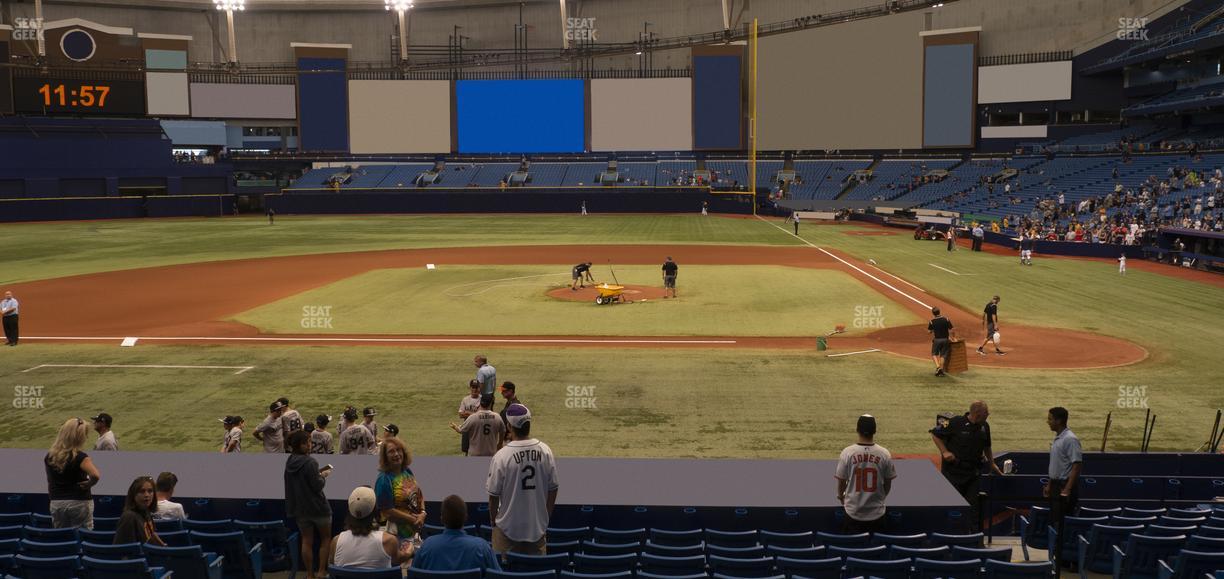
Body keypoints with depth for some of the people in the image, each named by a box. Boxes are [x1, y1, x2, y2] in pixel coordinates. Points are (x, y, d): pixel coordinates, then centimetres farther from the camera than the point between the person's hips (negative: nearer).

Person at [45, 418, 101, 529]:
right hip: (79, 502, -5)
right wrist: (89, 484, -11)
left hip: (56, 503, 5)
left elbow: (50, 482, 14)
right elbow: (96, 475, -30)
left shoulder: (49, 457, 3)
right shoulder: (80, 457, -15)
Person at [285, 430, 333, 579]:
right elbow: (318, 486, -21)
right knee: (326, 539, 10)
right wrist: (323, 475, -3)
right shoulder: (310, 462, -21)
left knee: (306, 541, 12)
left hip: (299, 507, 6)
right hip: (317, 507, -6)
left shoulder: (289, 462, 2)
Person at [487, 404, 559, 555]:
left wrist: (493, 521, 9)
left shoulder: (501, 456, -17)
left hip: (508, 527, -3)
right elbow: (553, 489, 1)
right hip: (538, 527, 3)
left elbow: (493, 495, -9)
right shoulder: (545, 451, -8)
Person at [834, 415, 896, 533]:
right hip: (876, 514, 1)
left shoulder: (847, 452, -13)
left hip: (853, 513, -1)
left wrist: (840, 496, 20)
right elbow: (888, 484, 2)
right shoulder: (884, 454, -10)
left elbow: (841, 481, -2)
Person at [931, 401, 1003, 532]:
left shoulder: (984, 426, 3)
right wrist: (944, 451, -14)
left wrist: (992, 464, 23)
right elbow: (935, 434, -6)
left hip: (974, 472, 5)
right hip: (953, 471, -5)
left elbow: (986, 447, 20)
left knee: (974, 505, 4)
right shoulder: (955, 423, -15)